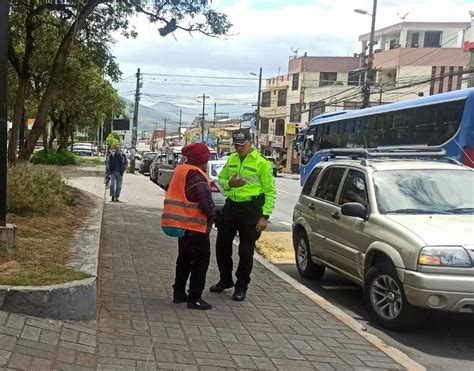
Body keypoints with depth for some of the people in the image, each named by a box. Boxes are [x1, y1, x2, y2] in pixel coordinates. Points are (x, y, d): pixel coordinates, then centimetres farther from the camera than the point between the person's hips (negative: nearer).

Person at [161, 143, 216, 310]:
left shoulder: (180, 170, 8)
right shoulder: (196, 176, -19)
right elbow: (206, 202, -22)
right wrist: (212, 216, -5)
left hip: (182, 225, 9)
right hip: (196, 226, -9)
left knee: (184, 259, 20)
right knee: (201, 261, 1)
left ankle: (179, 293, 25)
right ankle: (194, 298, 3)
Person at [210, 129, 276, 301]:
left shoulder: (262, 163, -8)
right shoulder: (231, 159, 9)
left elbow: (270, 191, -6)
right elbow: (221, 178, 20)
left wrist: (265, 216, -12)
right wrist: (229, 183, -5)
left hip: (250, 210, -5)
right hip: (230, 206, 5)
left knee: (246, 251, 4)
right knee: (222, 246, 11)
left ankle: (241, 287, 18)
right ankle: (225, 280, 31)